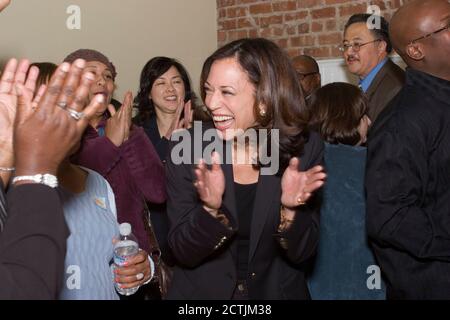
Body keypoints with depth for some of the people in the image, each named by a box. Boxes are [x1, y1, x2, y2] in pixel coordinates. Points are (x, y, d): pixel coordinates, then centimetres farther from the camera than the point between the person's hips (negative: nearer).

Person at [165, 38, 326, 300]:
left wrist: (289, 208, -29)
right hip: (201, 292, 0)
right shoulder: (187, 149, -15)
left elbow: (302, 254, -11)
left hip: (277, 291, 1)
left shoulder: (305, 148, -14)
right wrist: (211, 209, -31)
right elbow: (182, 252, -14)